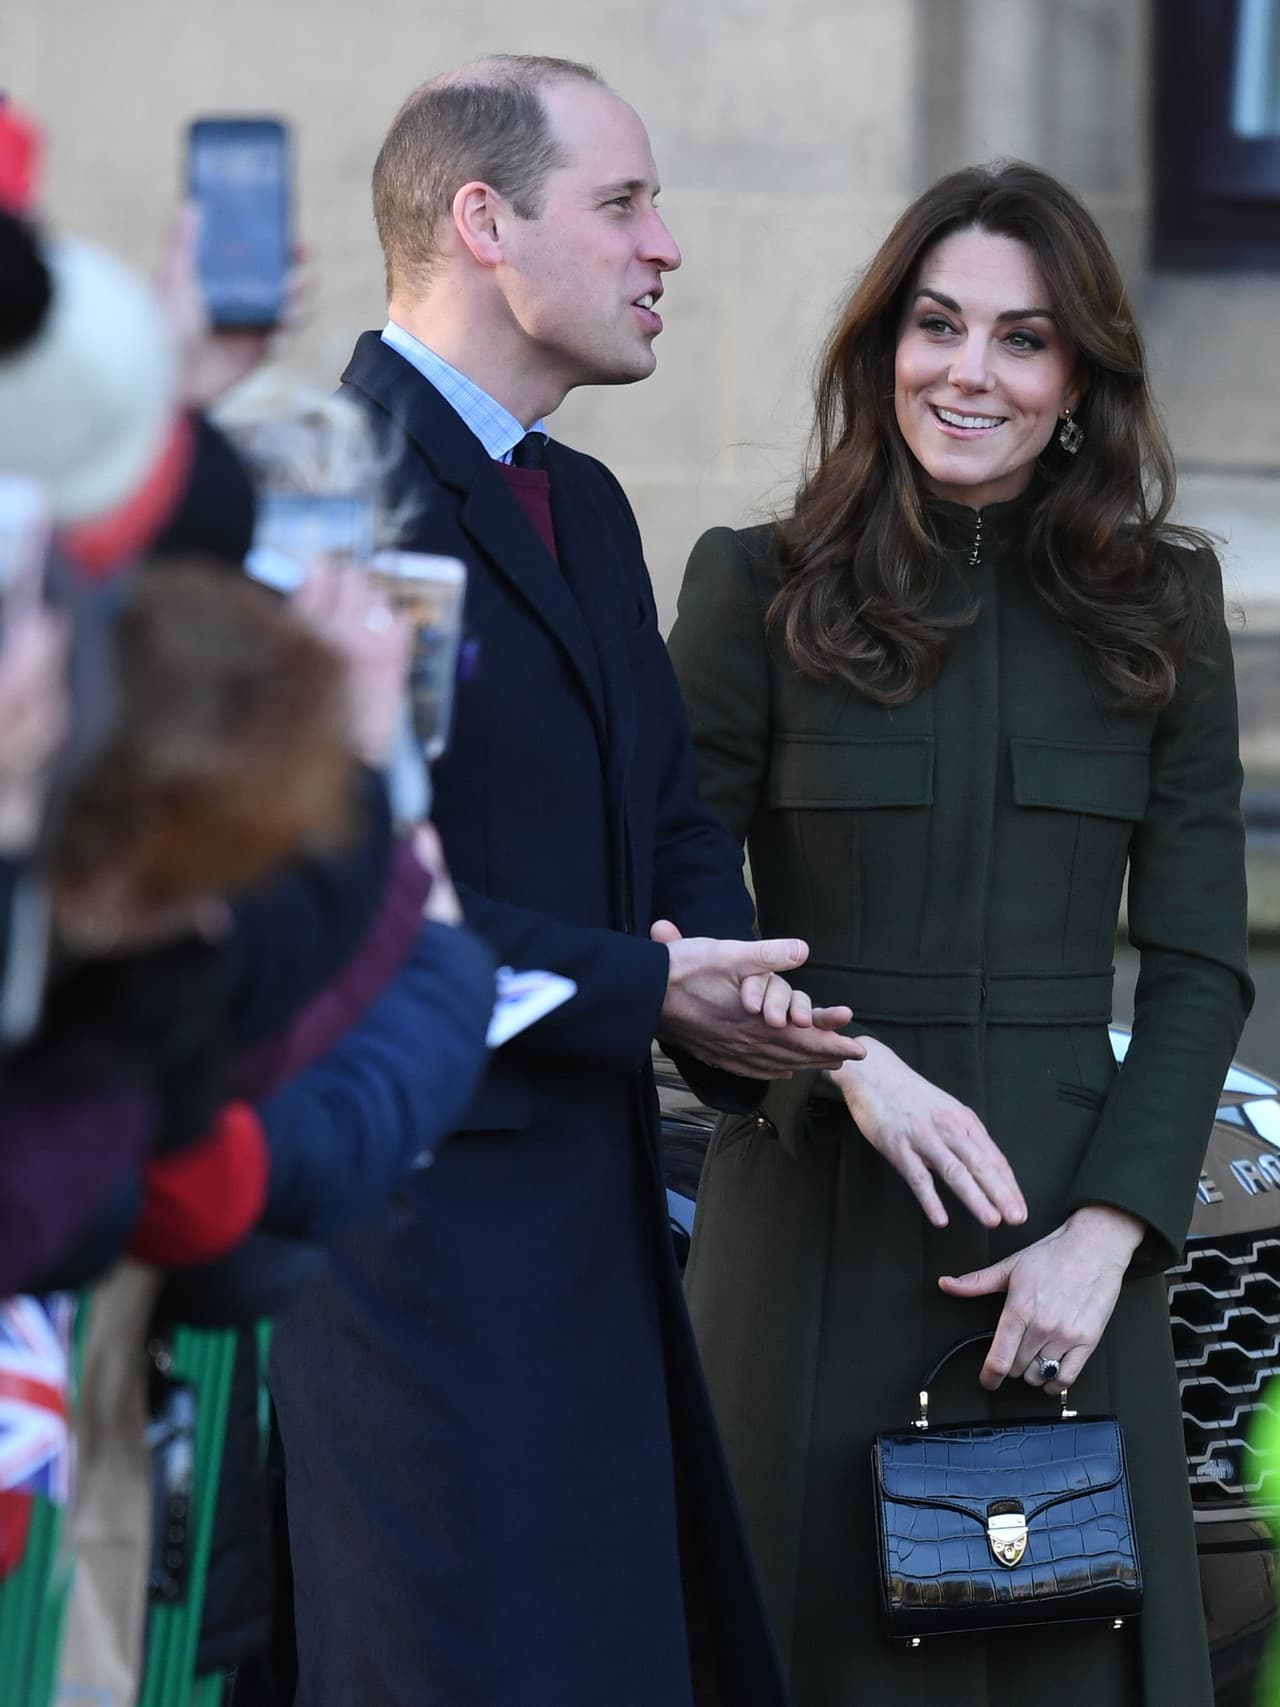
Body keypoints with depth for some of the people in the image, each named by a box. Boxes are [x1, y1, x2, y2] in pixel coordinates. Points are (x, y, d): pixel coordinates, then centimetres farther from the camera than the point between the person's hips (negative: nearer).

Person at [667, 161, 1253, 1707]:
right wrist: (846, 1062, -17)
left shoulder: (1159, 604, 7)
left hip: (1072, 1236, 2)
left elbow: (1198, 965, 5)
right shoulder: (758, 588, 1)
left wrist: (1107, 1233, -7)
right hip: (817, 1223, -2)